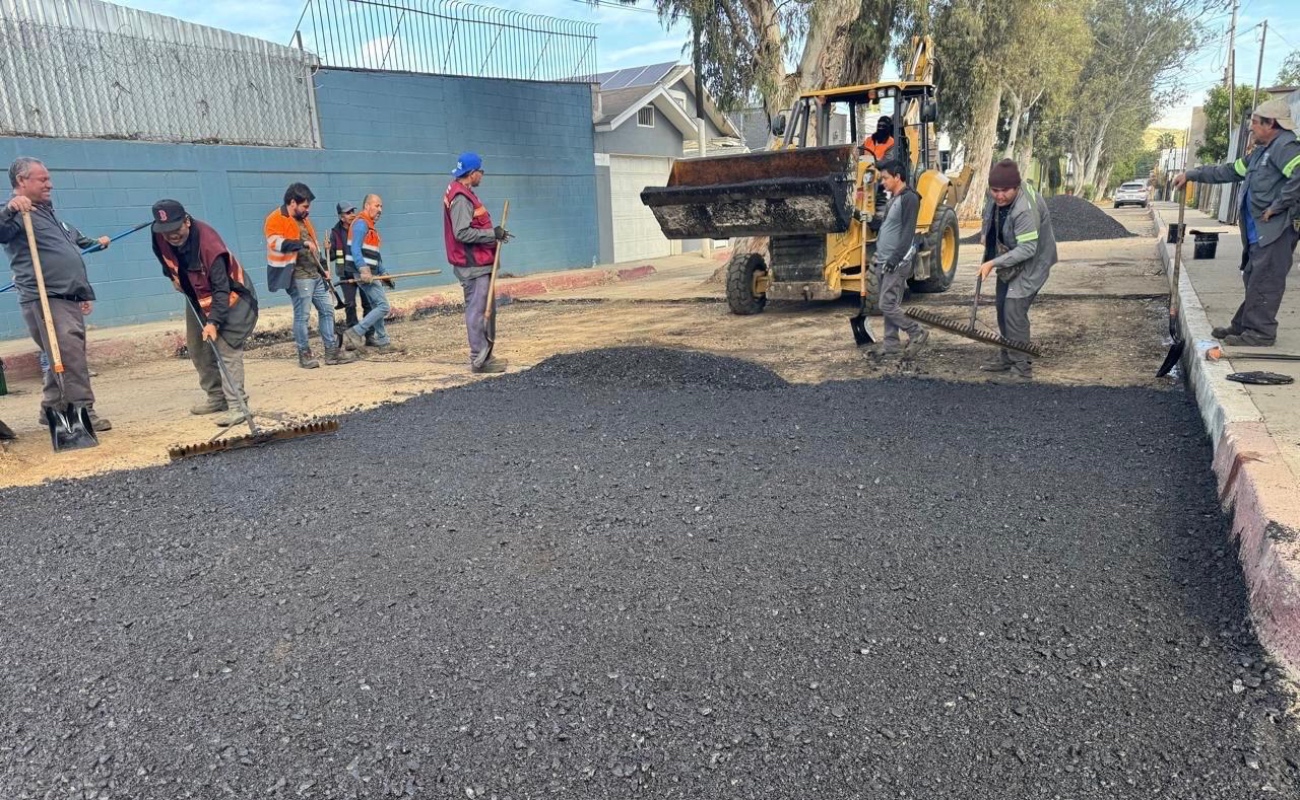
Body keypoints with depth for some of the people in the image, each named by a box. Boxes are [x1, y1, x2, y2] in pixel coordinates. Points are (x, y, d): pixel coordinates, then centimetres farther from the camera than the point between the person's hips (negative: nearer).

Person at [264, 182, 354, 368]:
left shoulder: (302, 219, 20)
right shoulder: (276, 220, -9)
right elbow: (275, 242, -27)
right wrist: (302, 243, -34)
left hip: (315, 274, 9)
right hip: (298, 277, -9)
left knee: (327, 310, 9)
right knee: (302, 315, -5)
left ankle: (332, 351, 14)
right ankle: (305, 354, 6)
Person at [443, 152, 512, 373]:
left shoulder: (464, 193, 17)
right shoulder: (461, 197, -15)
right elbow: (462, 233, -22)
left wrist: (494, 233, 10)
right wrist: (492, 234, -17)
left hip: (478, 263, 11)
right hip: (472, 264, -11)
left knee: (484, 309, 14)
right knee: (477, 310, -7)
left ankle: (484, 356, 21)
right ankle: (479, 360, -3)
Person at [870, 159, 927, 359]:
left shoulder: (909, 198, -13)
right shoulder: (893, 198, 16)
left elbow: (908, 232, -19)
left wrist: (895, 258, -22)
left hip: (896, 263, -9)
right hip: (883, 262, 9)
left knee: (888, 306, -10)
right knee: (888, 306, 10)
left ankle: (917, 333, 6)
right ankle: (891, 344, 16)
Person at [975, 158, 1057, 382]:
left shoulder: (1025, 210, -35)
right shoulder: (997, 196, -10)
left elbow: (1027, 249, -36)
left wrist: (993, 263, -38)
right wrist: (985, 233, 6)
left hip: (1031, 263, -9)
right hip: (1010, 259, 9)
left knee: (1014, 310, -17)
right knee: (1003, 308, 16)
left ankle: (1022, 366, -6)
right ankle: (1007, 358, 31)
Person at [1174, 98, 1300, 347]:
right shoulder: (1261, 151, 19)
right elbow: (1230, 171, 28)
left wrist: (1277, 207, -21)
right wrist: (1192, 175, 27)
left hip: (1276, 228, -10)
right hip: (1259, 230, 10)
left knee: (1264, 281, -7)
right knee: (1253, 279, 14)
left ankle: (1261, 332, -3)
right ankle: (1243, 325, 21)